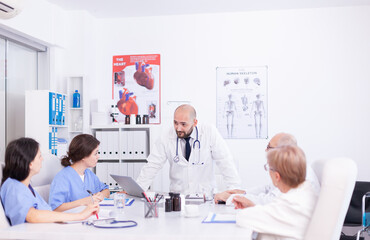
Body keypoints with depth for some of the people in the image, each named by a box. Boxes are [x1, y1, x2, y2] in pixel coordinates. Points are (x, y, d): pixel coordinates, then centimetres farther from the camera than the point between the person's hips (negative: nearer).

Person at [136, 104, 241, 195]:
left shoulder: (210, 133, -8)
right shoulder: (166, 138, -4)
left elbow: (225, 162, -5)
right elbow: (152, 166, 0)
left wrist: (234, 191, -11)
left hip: (205, 195, -1)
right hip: (177, 195, 1)